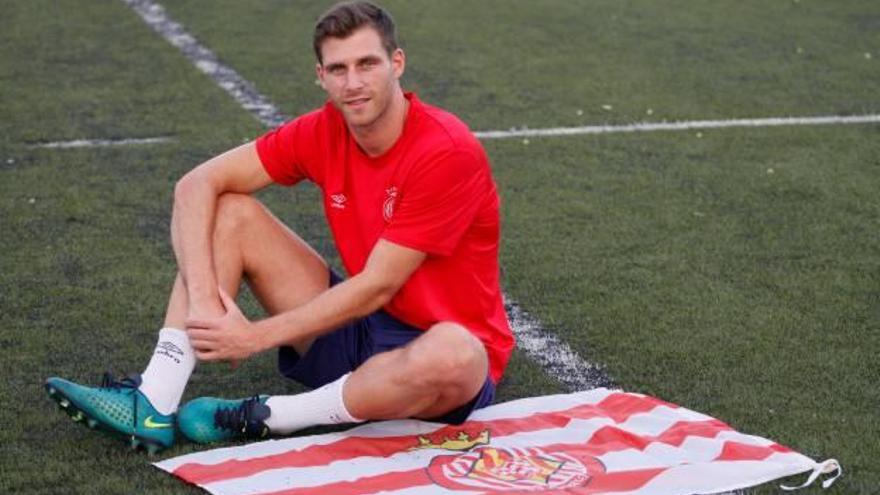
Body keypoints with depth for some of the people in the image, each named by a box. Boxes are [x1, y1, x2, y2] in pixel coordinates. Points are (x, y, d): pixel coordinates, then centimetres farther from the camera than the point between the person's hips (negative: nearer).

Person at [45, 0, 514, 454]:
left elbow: (377, 287, -23)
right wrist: (203, 299, -20)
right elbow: (197, 185, -5)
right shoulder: (324, 132, -4)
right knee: (229, 213, -4)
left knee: (452, 355, -43)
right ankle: (153, 406, -16)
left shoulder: (448, 151, -22)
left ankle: (264, 417, -23)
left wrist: (256, 336, -21)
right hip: (360, 327, 6)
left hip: (445, 345, -5)